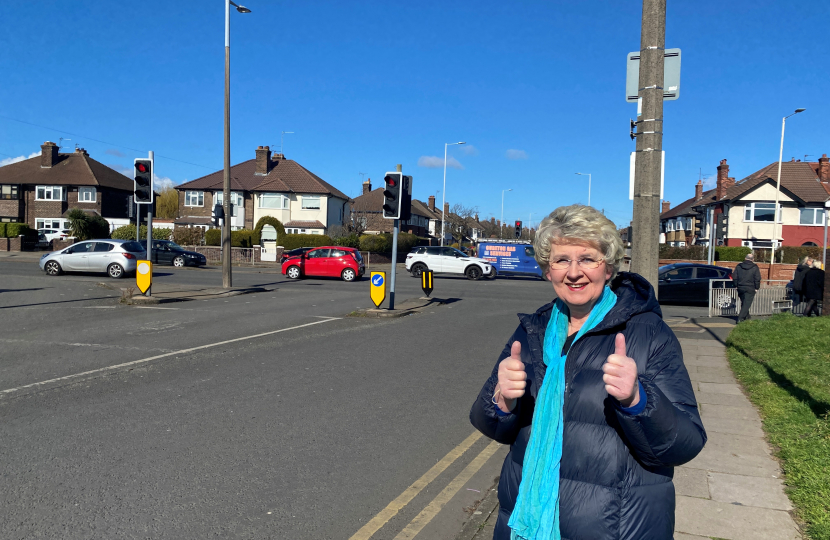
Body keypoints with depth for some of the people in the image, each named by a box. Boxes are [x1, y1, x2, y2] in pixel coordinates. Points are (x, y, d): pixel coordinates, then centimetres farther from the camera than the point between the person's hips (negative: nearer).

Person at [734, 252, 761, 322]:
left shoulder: (738, 266, 4)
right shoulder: (755, 267, -5)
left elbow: (735, 278, 6)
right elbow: (757, 279, -6)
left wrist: (737, 286, 15)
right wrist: (756, 288, 3)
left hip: (741, 288, 4)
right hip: (750, 289, -4)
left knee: (743, 303, 19)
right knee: (747, 304, -3)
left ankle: (746, 316, 33)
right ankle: (740, 318, -13)